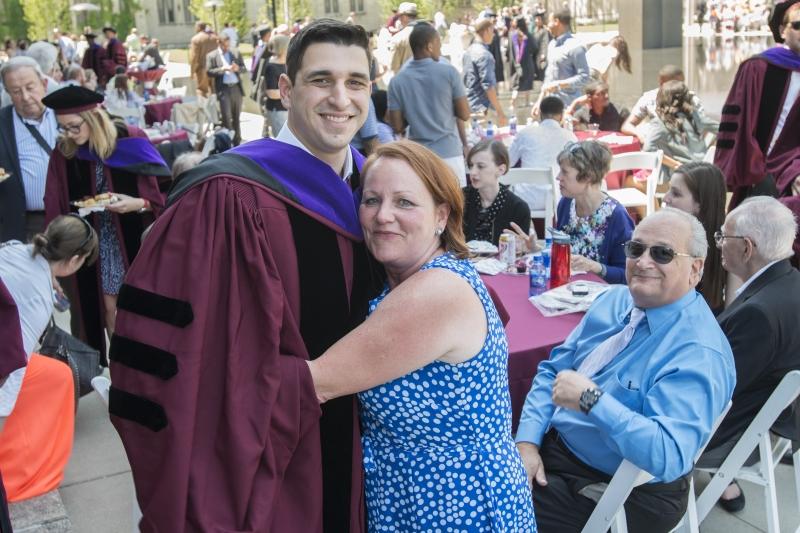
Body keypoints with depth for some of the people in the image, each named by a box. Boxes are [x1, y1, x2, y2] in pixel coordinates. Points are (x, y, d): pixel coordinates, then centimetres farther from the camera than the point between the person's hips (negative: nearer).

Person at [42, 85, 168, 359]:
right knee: (106, 307, 7)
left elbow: (157, 198, -5)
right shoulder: (63, 154, -4)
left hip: (131, 243, -2)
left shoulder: (131, 145, -10)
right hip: (90, 247, 2)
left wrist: (137, 204, -24)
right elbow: (54, 209, 0)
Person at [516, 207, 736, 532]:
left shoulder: (699, 354, -22)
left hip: (616, 492, -7)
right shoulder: (613, 299, 3)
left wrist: (591, 399, -32)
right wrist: (527, 443, -7)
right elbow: (553, 371, 6)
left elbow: (667, 456, -32)